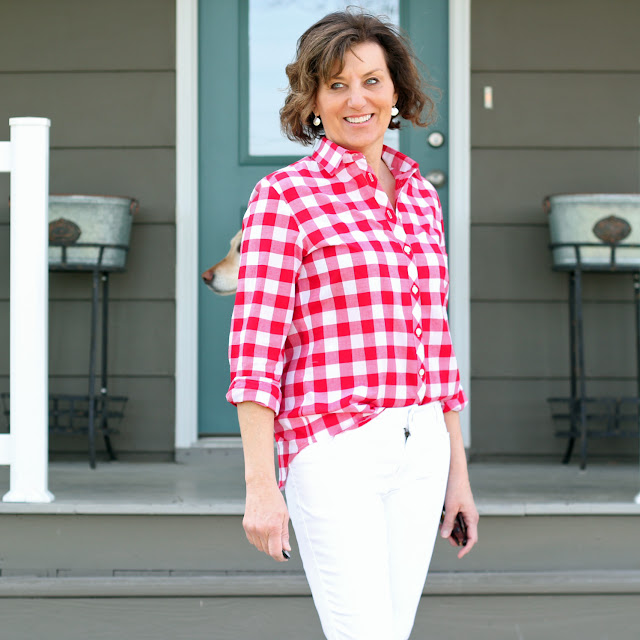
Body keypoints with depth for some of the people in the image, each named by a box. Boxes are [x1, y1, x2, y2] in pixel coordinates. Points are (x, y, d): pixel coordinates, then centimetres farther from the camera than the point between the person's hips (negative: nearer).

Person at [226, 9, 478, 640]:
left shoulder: (420, 197, 14)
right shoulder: (284, 196, -4)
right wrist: (260, 485, -15)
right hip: (334, 448, -6)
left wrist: (458, 472, 16)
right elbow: (254, 348, -9)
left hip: (419, 450, 6)